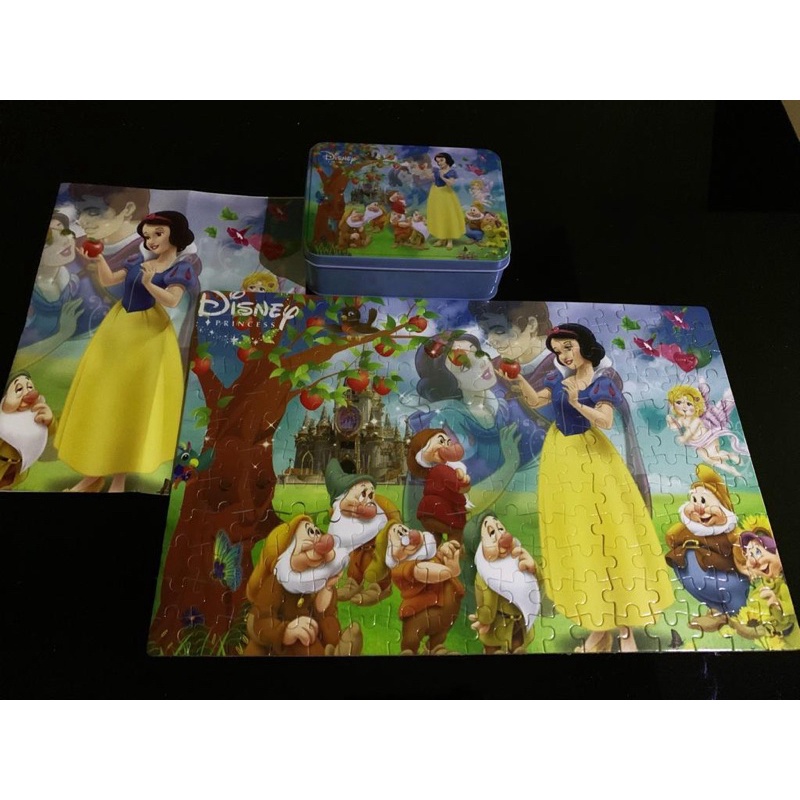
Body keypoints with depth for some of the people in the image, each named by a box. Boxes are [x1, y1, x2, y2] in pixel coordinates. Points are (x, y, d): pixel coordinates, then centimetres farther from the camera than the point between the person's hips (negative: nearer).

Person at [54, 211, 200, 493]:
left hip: (148, 335, -7)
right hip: (116, 327, 7)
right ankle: (94, 472, 15)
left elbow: (172, 301, -20)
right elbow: (109, 280, 17)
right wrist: (98, 259, 1)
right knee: (101, 394, 7)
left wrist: (149, 284, -35)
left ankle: (119, 477, 7)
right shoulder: (138, 261, 12)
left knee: (132, 401, -2)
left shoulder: (180, 268, -7)